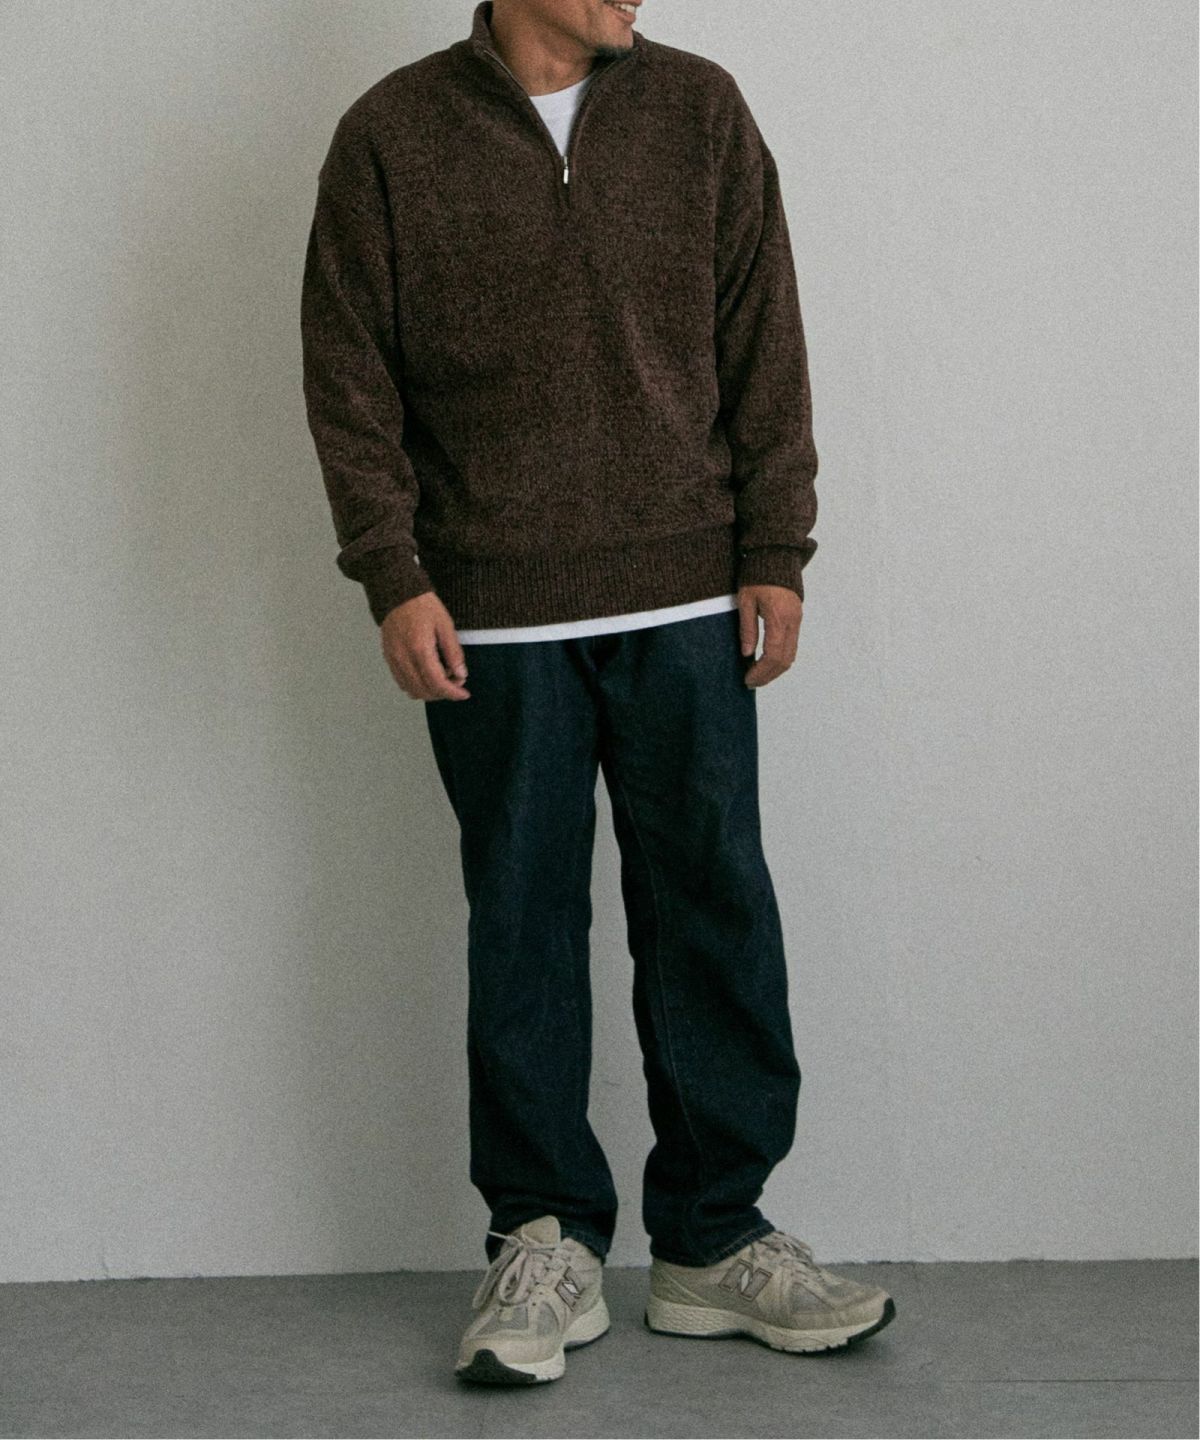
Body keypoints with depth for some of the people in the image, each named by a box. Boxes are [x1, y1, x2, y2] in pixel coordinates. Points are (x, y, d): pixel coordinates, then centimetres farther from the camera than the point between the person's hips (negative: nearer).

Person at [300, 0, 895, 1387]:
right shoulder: (389, 136, 1)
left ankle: (712, 1240, 16)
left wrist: (773, 552, 1)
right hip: (490, 620, -1)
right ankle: (545, 1244, 16)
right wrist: (393, 576, -6)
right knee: (524, 924, 4)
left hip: (686, 599, 2)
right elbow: (349, 374, 1)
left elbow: (764, 339, 7)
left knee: (714, 909, 3)